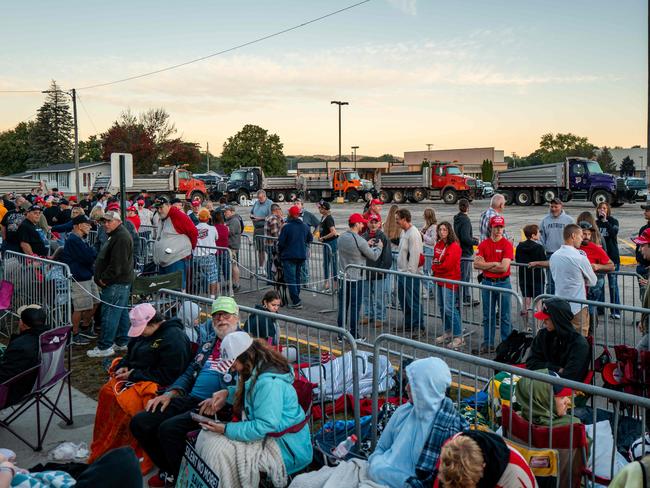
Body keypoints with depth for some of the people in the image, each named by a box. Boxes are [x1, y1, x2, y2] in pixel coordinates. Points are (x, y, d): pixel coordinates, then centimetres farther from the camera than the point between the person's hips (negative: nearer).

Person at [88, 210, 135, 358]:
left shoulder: (121, 238, -17)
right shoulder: (115, 235, 19)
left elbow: (117, 264, -24)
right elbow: (104, 259, 26)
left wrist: (104, 278, -15)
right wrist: (102, 278, 16)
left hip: (117, 283, -11)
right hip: (120, 282, 11)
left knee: (109, 314, -8)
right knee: (121, 313, 15)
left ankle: (104, 347, -3)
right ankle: (122, 342, 24)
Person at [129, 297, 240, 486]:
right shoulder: (207, 344, 22)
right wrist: (170, 393, 9)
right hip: (189, 400, 8)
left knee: (169, 428, -27)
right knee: (139, 423, -1)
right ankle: (169, 470, 17)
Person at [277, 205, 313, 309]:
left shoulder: (286, 227, -14)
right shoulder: (305, 226, 3)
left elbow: (281, 242, -12)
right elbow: (310, 239, 15)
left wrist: (279, 252, 5)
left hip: (289, 256, -6)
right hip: (301, 256, 6)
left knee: (290, 278, -3)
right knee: (297, 276, 20)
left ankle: (296, 301, -9)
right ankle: (296, 297, 28)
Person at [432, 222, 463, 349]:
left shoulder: (454, 246, -14)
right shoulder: (438, 244, 12)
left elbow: (448, 265, -18)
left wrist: (436, 268, -3)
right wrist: (435, 268, -3)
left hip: (450, 280, -9)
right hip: (439, 279, 9)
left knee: (449, 308, -11)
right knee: (442, 307, 14)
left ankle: (458, 337, -5)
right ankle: (448, 333, 27)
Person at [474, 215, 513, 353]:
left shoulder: (507, 244, -7)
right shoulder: (483, 244, 4)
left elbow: (504, 267, -16)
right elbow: (476, 264, -6)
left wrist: (485, 265, -6)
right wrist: (495, 263, -11)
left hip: (503, 283, -3)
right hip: (487, 283, 4)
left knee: (505, 316, 4)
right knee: (488, 316, 12)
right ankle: (488, 343, 22)